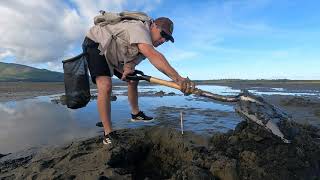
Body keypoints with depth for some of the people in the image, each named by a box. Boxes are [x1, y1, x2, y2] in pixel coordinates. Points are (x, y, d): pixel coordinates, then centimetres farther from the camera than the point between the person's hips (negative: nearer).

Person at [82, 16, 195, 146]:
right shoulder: (139, 28, -32)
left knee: (133, 80, 8)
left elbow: (132, 57, -13)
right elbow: (153, 55, -50)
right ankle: (108, 134, -16)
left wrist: (128, 68, -37)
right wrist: (178, 78, -60)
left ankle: (135, 113, 26)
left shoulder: (148, 41, -3)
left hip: (113, 55, 9)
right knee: (105, 86, -27)